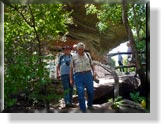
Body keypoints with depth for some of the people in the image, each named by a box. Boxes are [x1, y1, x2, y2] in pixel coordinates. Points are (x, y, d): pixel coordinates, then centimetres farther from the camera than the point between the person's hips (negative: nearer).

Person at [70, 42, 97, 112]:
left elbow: (92, 65, 11)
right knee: (80, 93, -10)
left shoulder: (87, 55, 7)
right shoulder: (74, 57, 3)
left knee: (91, 91, 4)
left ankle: (90, 105, 32)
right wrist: (71, 79, 3)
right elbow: (71, 68, 7)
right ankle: (83, 110, -1)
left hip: (88, 75, 2)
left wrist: (94, 72, -7)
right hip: (78, 76, -2)